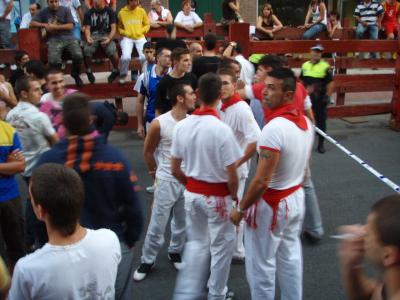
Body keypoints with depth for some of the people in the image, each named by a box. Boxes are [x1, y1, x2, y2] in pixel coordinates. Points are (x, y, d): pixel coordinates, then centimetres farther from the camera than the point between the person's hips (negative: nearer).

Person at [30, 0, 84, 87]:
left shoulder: (66, 10, 10)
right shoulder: (43, 12, 14)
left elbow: (70, 26, -1)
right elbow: (32, 23, 13)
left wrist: (55, 27, -7)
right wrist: (44, 25, -4)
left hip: (68, 37, 1)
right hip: (54, 39, 0)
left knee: (78, 56, -27)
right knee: (53, 60, -30)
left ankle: (75, 75, 4)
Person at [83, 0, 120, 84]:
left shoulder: (110, 11, 4)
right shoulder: (89, 13, 7)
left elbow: (113, 28, -1)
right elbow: (87, 28, 4)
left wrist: (109, 38, -20)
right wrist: (88, 38, -18)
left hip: (106, 35, -1)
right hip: (93, 35, 1)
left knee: (112, 50, -33)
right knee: (87, 50, -31)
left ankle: (116, 70, -4)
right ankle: (89, 71, -5)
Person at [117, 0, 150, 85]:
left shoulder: (141, 11, 5)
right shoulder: (121, 13, 1)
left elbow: (147, 24, 14)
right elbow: (119, 27, 12)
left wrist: (141, 31, -2)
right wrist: (124, 33, -6)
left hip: (140, 37, 1)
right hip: (127, 38, -1)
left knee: (144, 57, -23)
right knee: (126, 57, -26)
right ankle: (123, 75, -1)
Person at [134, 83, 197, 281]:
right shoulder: (159, 124, -15)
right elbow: (148, 151, -1)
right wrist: (156, 173, 8)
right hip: (167, 181, -3)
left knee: (183, 222, 17)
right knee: (158, 224, 5)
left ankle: (175, 252, 39)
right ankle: (147, 260, 24)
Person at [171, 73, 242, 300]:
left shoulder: (182, 126, -6)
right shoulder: (222, 129, -22)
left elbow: (175, 169, 1)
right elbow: (231, 176, -18)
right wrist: (234, 196, 1)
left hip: (192, 193, 5)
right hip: (217, 196, -5)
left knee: (196, 242, 23)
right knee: (221, 245, 16)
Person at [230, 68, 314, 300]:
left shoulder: (274, 128, -27)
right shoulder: (306, 122, 0)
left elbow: (261, 181, -27)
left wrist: (241, 209, -15)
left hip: (271, 204, -8)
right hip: (296, 198, 9)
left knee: (261, 264, 9)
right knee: (291, 258, 22)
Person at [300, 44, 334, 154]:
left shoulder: (325, 66, -7)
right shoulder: (305, 65, 6)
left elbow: (330, 83, -7)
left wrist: (327, 96, -11)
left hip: (320, 99, -4)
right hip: (307, 98, 4)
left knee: (321, 121, 5)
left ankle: (321, 144, 15)